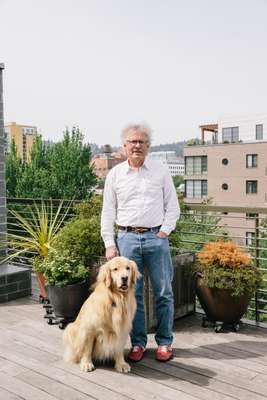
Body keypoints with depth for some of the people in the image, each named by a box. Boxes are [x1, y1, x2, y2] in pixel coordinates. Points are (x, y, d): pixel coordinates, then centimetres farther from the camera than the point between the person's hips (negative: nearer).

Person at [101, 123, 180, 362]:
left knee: (163, 293, 5)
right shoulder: (115, 174, 6)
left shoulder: (161, 171, 5)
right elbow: (108, 212, 7)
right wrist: (109, 244, 1)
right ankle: (138, 343, 20)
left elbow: (172, 207, 7)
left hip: (157, 237, 0)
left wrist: (164, 231, -5)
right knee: (132, 294, 6)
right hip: (127, 238, 1)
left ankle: (164, 342, 20)